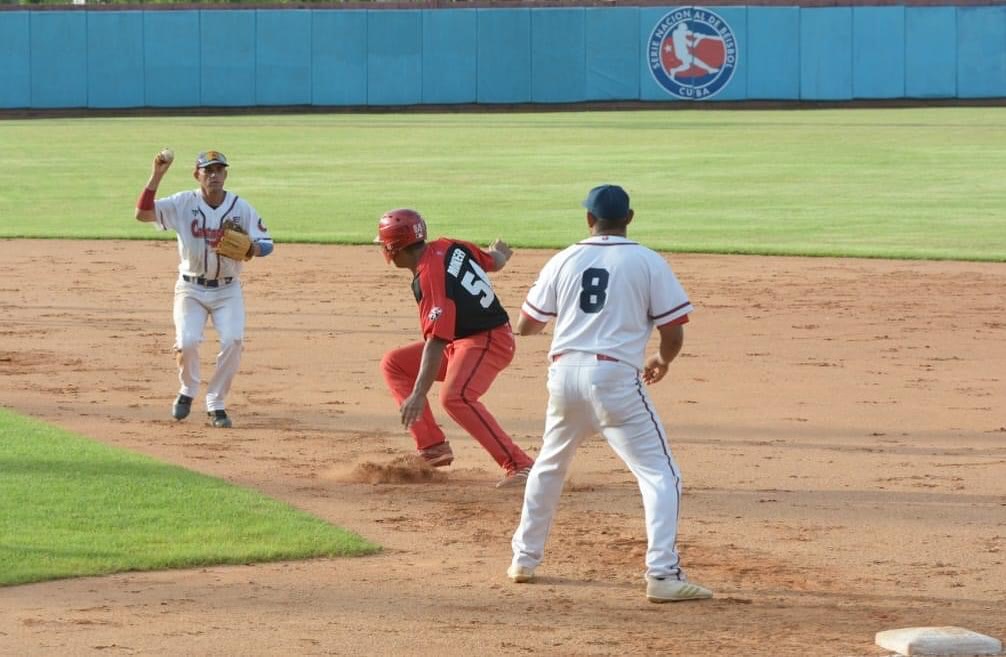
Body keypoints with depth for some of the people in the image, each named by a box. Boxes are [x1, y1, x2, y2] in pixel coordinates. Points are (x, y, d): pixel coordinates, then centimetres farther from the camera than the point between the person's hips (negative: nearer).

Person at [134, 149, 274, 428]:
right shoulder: (183, 203, -7)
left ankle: (216, 404, 1)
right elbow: (142, 213, -18)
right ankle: (188, 391, 13)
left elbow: (266, 243, -1)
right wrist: (157, 176, -27)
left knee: (232, 340, -19)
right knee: (187, 341, -20)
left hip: (227, 290, 1)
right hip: (191, 288, -1)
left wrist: (251, 249, -25)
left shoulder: (240, 207, -4)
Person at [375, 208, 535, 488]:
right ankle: (433, 447, 9)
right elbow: (495, 262, 14)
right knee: (393, 363, 13)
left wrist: (418, 396, -37)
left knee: (455, 396, -35)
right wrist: (498, 253, 40)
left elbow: (435, 342, -33)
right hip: (461, 342, 11)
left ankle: (520, 466, -35)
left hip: (487, 342, -11)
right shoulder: (447, 247, -2)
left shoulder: (429, 278, -26)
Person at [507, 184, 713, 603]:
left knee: (549, 466, 26)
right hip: (615, 377, -4)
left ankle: (524, 559, 32)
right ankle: (662, 575, -16)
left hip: (565, 373, 4)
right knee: (659, 474, -2)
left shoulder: (564, 261, 8)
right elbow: (673, 334, -2)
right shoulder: (648, 263, 0)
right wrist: (662, 361, 20)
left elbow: (525, 326, 14)